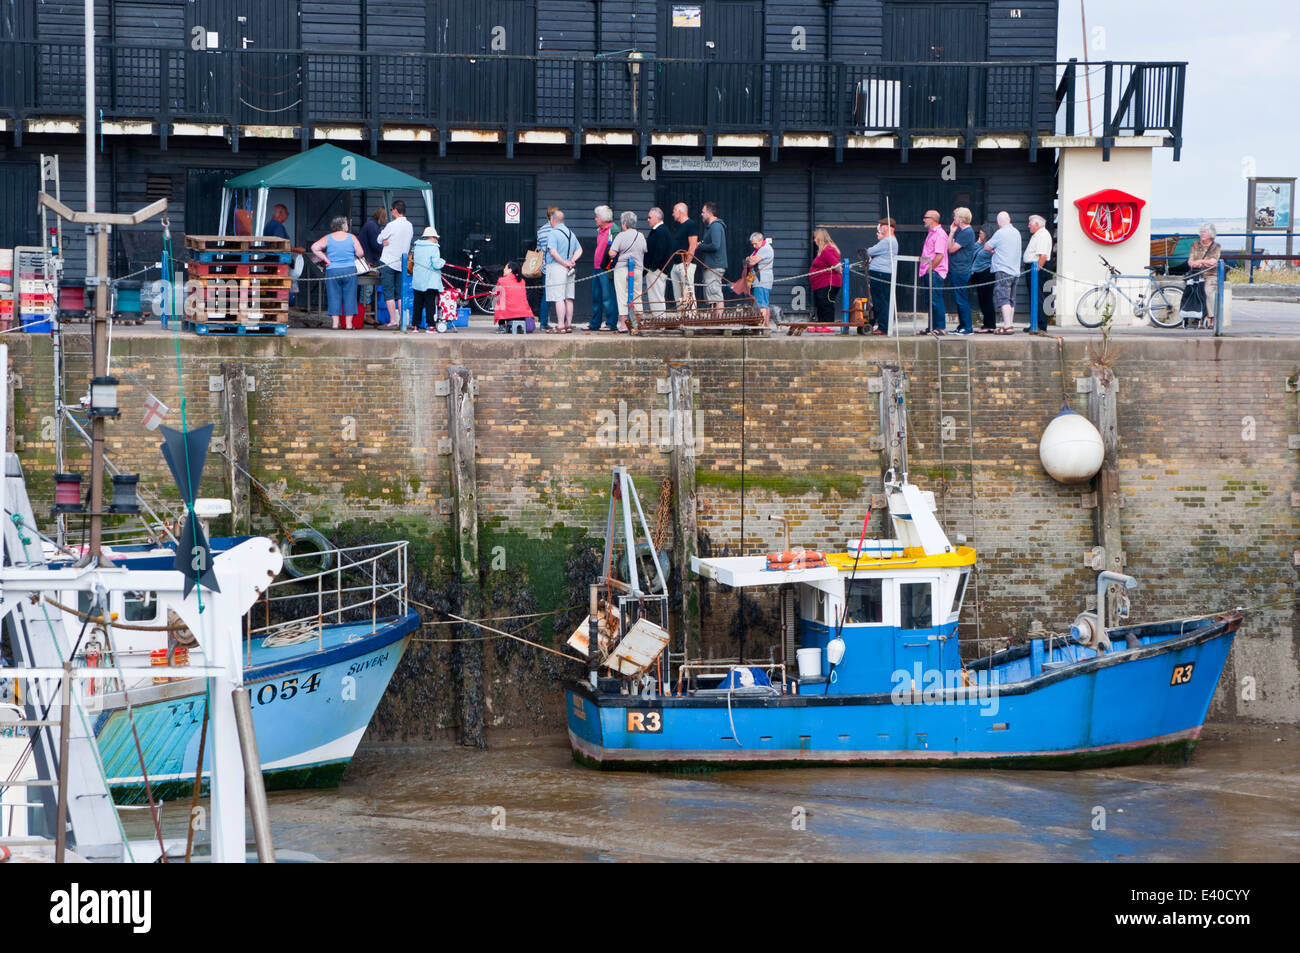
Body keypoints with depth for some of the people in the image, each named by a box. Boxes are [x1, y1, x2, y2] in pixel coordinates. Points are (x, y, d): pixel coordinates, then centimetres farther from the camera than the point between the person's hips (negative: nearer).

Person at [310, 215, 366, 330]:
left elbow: (314, 248, -8)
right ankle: (349, 323, 4)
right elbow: (361, 253, -3)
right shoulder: (352, 237, -1)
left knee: (334, 297, 4)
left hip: (332, 271, 1)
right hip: (350, 271, -1)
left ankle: (335, 323, -1)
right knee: (349, 297, 5)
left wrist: (325, 259, -2)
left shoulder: (327, 238, 2)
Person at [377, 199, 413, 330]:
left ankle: (393, 321, -5)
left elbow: (379, 239, -4)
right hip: (402, 264, 6)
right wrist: (386, 241, 5)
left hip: (388, 263, -6)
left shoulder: (392, 225, -15)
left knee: (388, 293, -1)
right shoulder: (409, 226, 6)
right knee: (400, 293, 11)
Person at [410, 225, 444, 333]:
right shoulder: (434, 248, -11)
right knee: (430, 303, -2)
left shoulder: (416, 247, 7)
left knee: (417, 303, 11)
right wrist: (442, 261, 3)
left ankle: (414, 324, 12)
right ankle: (430, 325, -5)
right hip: (430, 282, -5)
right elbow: (436, 265, -15)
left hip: (417, 282, 5)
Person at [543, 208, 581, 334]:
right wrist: (572, 261, 4)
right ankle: (568, 325, 12)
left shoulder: (553, 233, -10)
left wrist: (565, 263, -12)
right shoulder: (571, 233, 15)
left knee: (559, 298, -10)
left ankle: (560, 326, -14)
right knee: (568, 298, 10)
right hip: (569, 271, 8)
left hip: (556, 267, -8)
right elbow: (579, 250, 17)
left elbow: (553, 252, -20)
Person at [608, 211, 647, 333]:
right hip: (638, 269, 4)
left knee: (622, 296, 0)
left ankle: (623, 324, -3)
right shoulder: (641, 236, 6)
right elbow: (645, 253, 14)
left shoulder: (621, 236, -9)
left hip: (621, 269, -4)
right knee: (637, 297, 10)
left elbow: (612, 253, -14)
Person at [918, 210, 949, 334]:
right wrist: (925, 270, 17)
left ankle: (940, 328, -9)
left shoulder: (940, 234, -13)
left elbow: (940, 255, -21)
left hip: (935, 272, -10)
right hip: (929, 273, 10)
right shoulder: (930, 233, 18)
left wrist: (930, 269, -17)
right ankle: (932, 327, 16)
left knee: (936, 301, -10)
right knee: (931, 301, 12)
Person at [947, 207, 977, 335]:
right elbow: (950, 247, 16)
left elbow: (952, 249, -16)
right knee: (958, 300, 13)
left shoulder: (967, 232, -15)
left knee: (961, 300, -8)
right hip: (954, 271, 10)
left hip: (961, 271, -10)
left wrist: (952, 232, -8)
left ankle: (967, 328, -5)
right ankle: (962, 326, 18)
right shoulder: (960, 230, 15)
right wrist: (952, 232, 9)